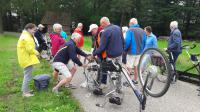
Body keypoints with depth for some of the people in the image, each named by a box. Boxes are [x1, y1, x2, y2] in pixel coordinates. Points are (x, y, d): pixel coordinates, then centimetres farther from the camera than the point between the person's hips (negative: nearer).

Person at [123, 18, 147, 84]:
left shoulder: (130, 30, -11)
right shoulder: (142, 31, 7)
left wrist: (124, 49, -4)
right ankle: (135, 80, 27)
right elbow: (144, 42, 8)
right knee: (136, 66, 17)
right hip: (139, 52, 7)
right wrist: (142, 49, 18)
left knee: (129, 67, 1)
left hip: (131, 52, -6)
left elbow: (127, 41, -18)